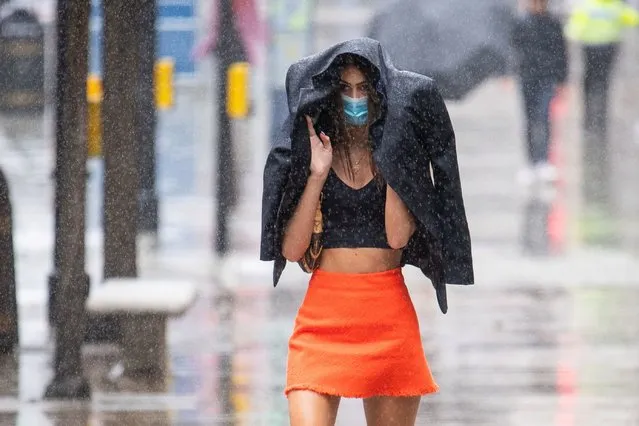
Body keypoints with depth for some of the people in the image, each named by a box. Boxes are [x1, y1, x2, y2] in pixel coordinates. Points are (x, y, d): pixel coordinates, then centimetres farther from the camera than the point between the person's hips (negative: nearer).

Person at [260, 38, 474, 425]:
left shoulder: (403, 155, 5)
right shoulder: (308, 153, 6)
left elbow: (398, 236, -11)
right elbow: (291, 249, -3)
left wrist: (392, 161, -8)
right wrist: (317, 175, -9)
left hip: (389, 311, 1)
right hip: (323, 311, 0)